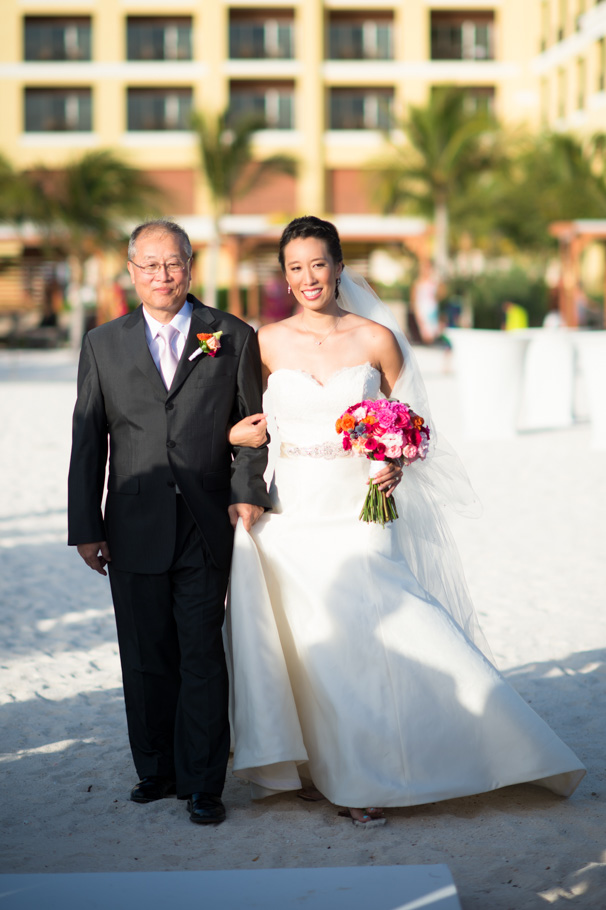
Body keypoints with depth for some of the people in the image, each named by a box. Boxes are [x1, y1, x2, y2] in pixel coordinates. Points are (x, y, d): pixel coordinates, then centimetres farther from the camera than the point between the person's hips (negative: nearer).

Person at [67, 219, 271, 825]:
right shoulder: (103, 345, 7)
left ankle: (202, 784, 11)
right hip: (134, 529, 2)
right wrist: (86, 528, 3)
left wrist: (247, 491, -10)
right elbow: (87, 442, 6)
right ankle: (156, 769, 27)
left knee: (201, 657, 1)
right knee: (145, 659, 11)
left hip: (208, 526, -2)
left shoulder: (233, 338, 4)